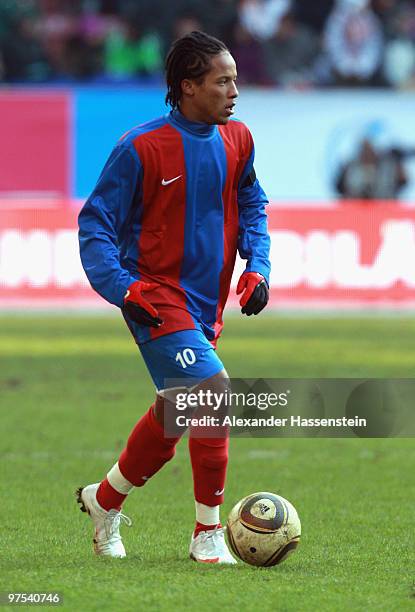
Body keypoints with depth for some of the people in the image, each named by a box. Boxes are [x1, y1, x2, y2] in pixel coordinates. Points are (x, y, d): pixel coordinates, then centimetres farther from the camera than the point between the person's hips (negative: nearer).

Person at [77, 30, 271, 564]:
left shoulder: (236, 141, 5)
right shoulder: (141, 148, -14)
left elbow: (251, 205, 21)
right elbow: (96, 222, -8)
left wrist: (257, 266, 6)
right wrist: (122, 287, -19)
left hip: (206, 305, 7)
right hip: (157, 297, -7)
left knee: (173, 416, 14)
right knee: (212, 386, -22)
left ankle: (104, 500, 38)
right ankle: (208, 535, -12)